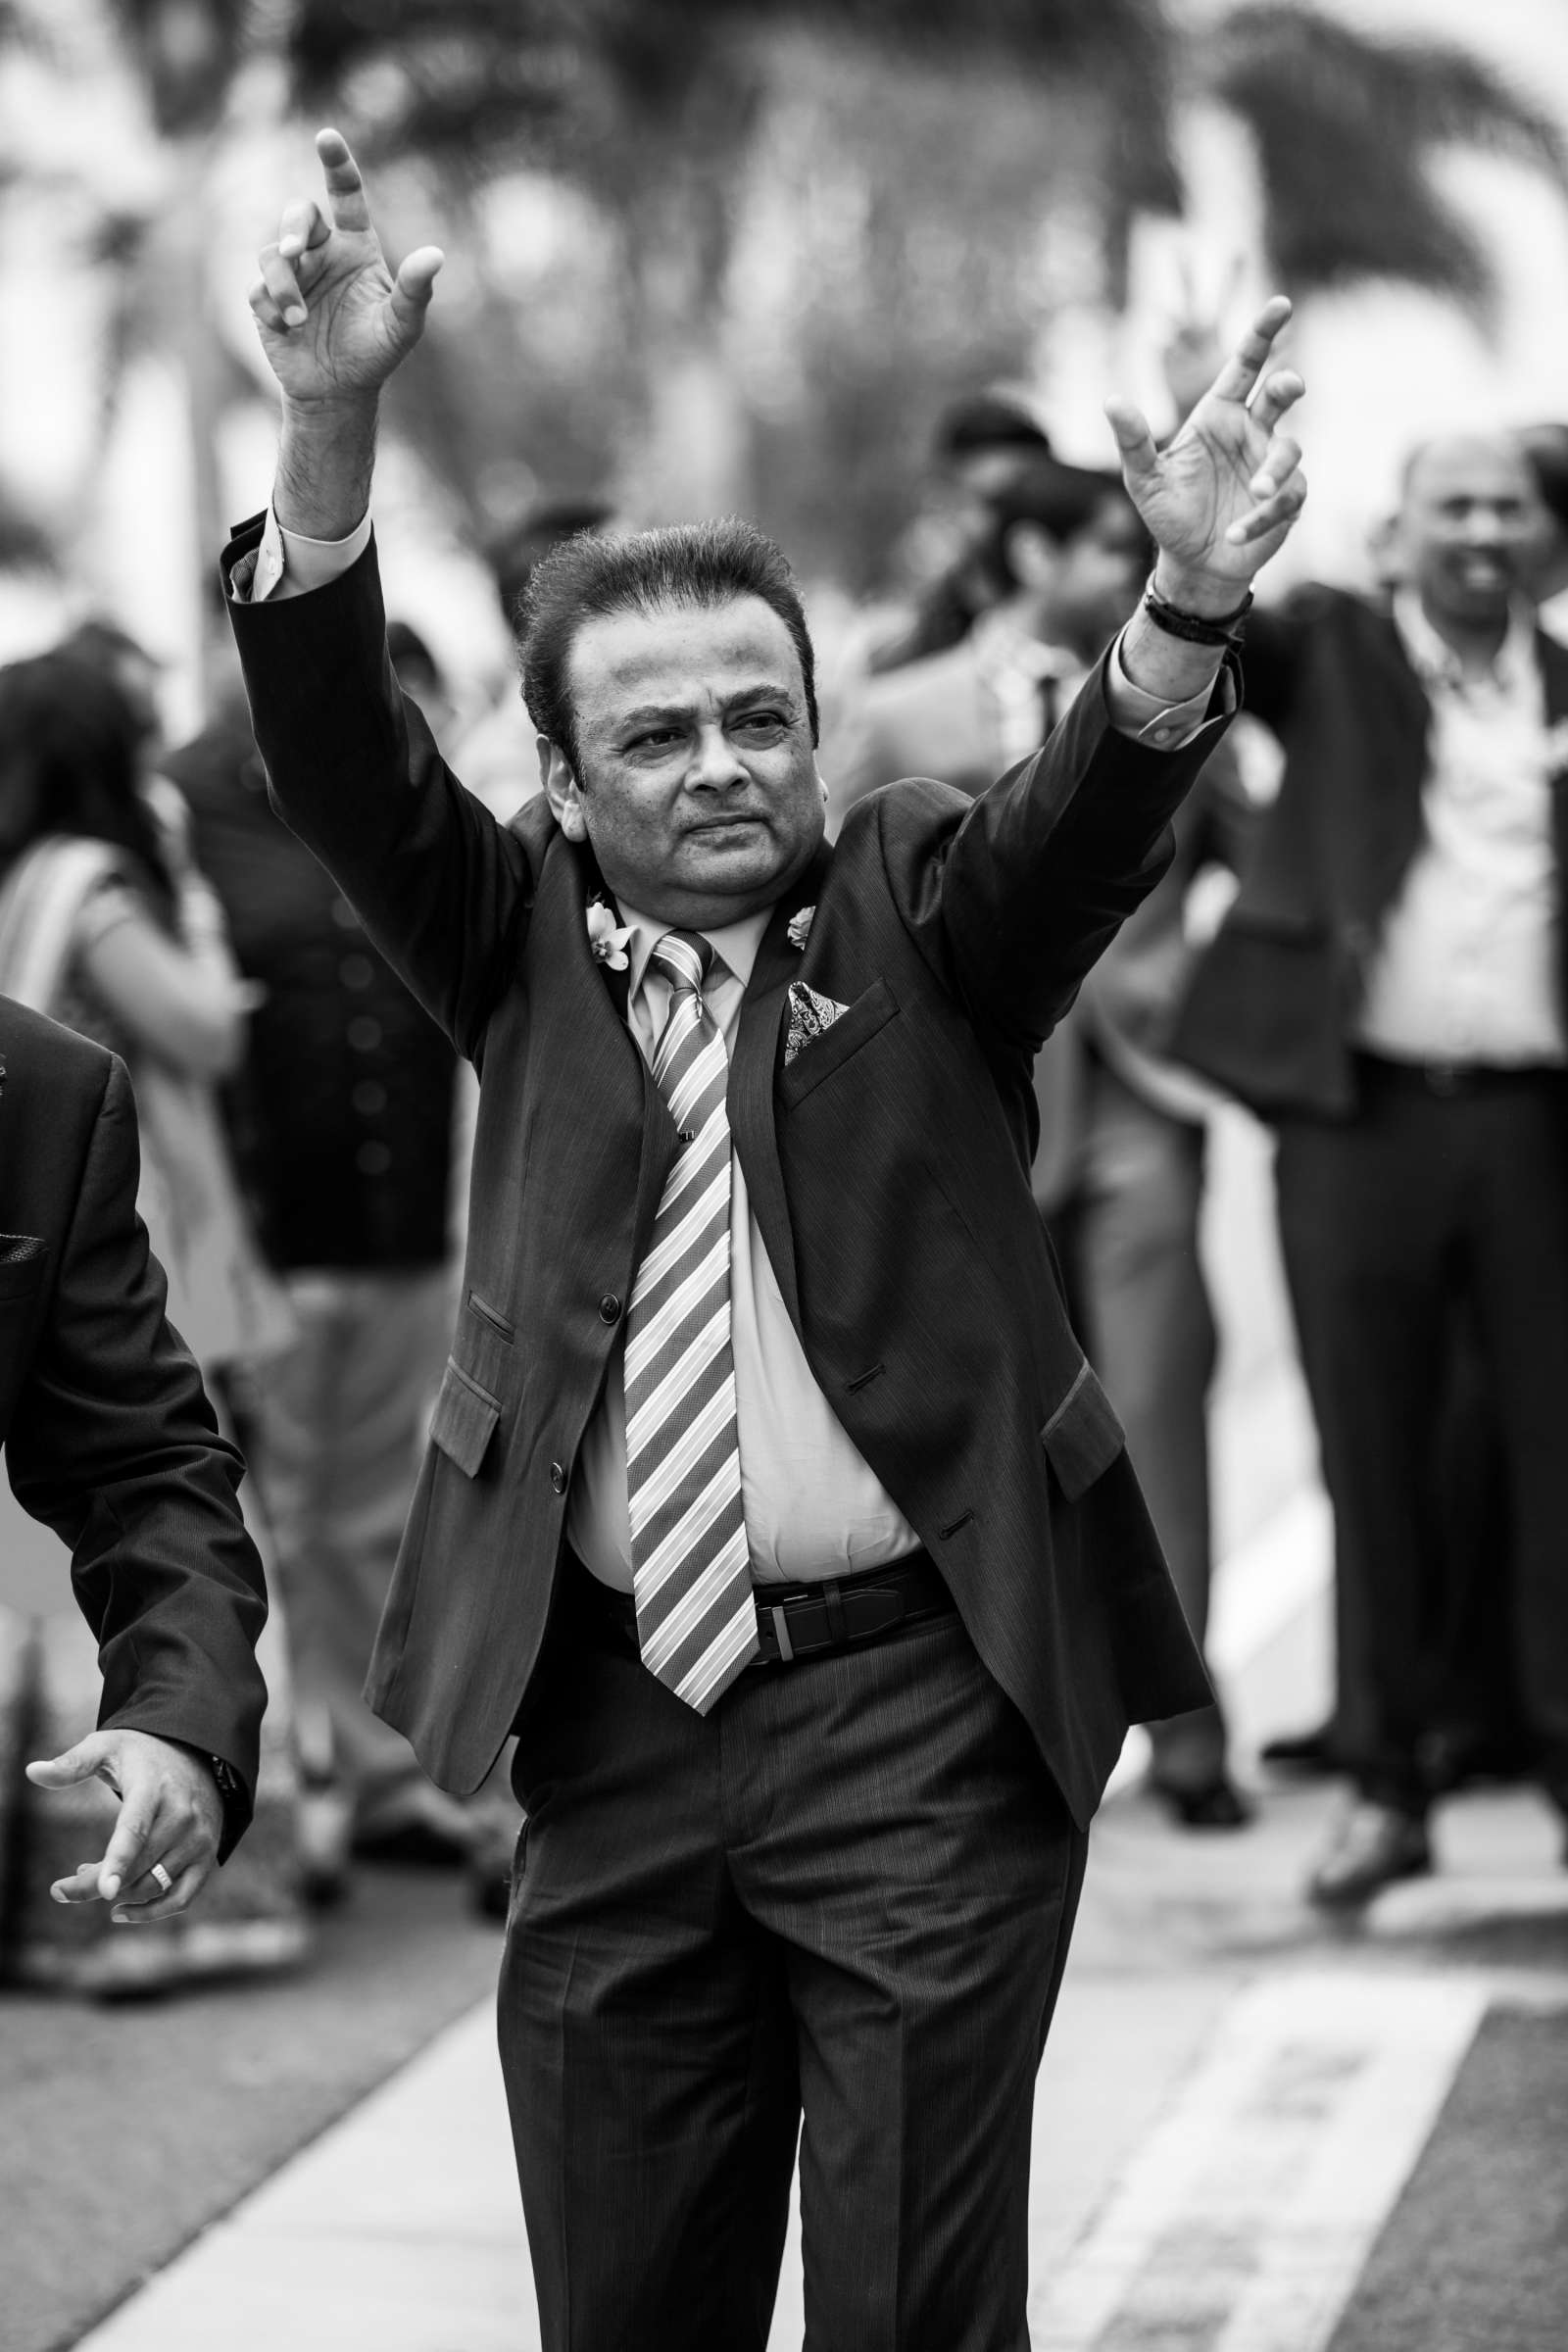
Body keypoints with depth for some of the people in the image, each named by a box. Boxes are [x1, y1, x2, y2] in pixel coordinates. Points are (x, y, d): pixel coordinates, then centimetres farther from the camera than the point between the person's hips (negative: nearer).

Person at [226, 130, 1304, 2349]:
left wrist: (1193, 601, -36)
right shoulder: (522, 937, 7)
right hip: (612, 1713, 2)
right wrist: (332, 428, -22)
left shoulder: (918, 908, 3)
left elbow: (1093, 810, -15)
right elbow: (336, 751, -6)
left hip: (919, 1695, -2)